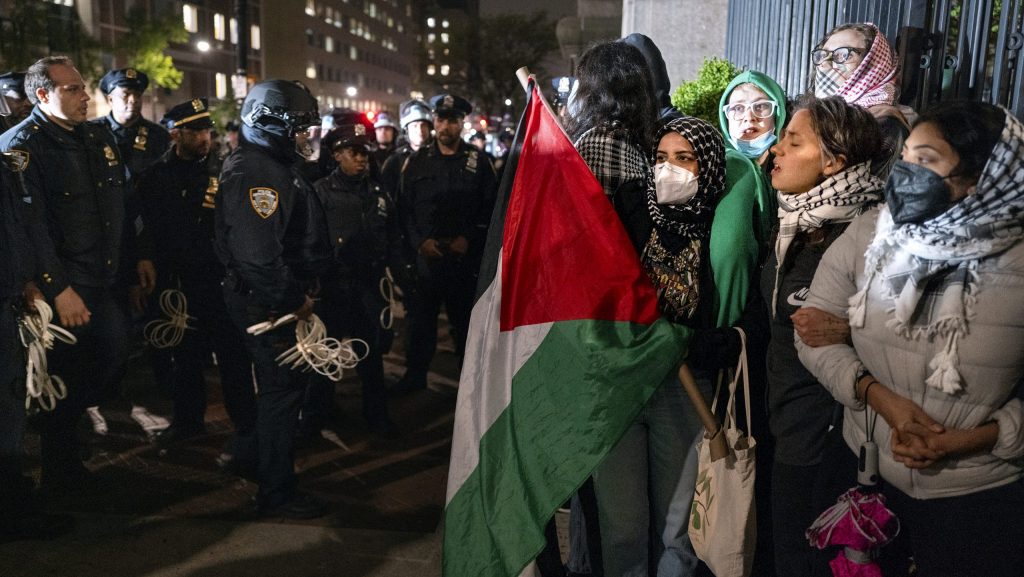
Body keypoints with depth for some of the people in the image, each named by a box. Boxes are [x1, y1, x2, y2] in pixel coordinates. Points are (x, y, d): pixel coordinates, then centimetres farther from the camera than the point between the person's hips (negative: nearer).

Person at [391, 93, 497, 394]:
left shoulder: (478, 161, 5)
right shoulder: (416, 161, 6)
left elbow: (490, 208, 3)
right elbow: (403, 207, 3)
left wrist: (469, 239, -8)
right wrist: (420, 241, -8)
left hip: (465, 255, -1)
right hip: (423, 255, 1)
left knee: (465, 318, 7)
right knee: (420, 316, 7)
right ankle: (415, 374, 21)